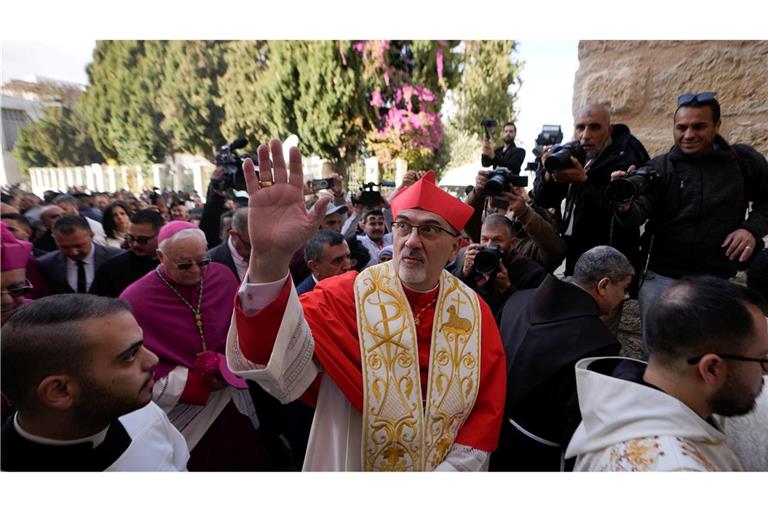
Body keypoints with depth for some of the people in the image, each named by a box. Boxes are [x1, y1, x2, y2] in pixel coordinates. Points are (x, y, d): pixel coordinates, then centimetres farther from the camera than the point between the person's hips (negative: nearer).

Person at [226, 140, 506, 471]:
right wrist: (269, 258, -54)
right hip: (350, 466, -1)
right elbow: (273, 363, -37)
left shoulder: (475, 313, -12)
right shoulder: (347, 296, -21)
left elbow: (488, 407, -5)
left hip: (447, 468, 2)